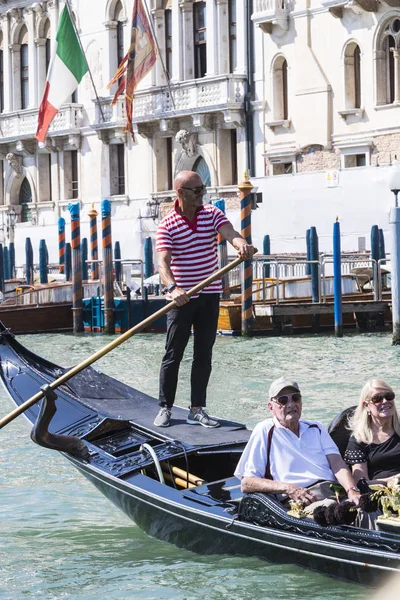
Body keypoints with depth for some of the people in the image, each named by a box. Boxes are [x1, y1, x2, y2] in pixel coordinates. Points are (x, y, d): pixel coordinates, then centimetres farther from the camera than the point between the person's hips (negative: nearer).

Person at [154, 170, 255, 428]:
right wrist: (172, 287, -41)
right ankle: (165, 408, 9)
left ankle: (197, 410, 12)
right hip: (182, 297, -3)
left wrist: (242, 244, -43)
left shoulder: (213, 214, 1)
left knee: (204, 355, 7)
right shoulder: (167, 226, -10)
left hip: (210, 295, 4)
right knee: (173, 354, 0)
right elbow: (163, 262, -21)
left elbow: (229, 232, -19)